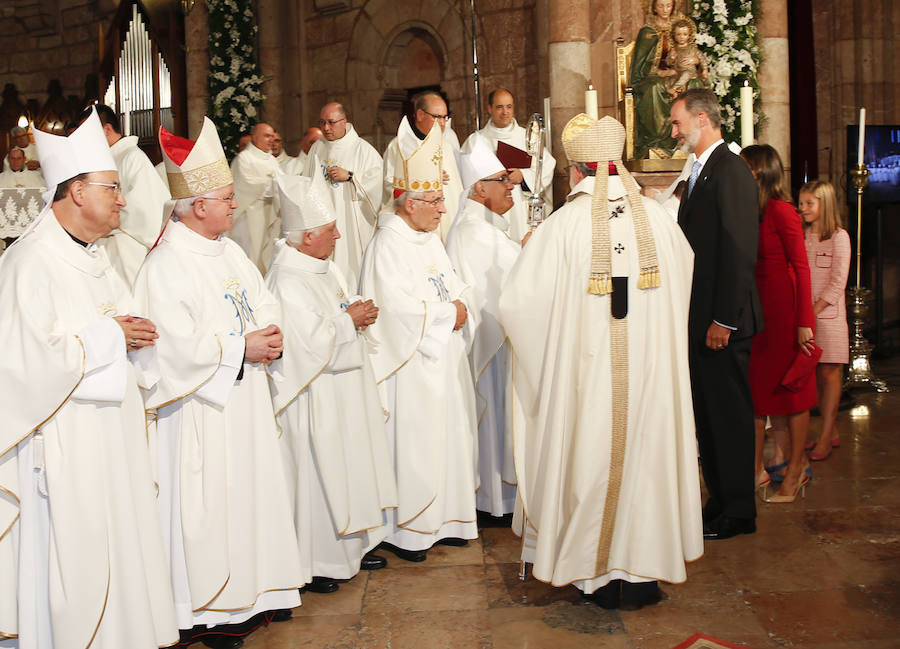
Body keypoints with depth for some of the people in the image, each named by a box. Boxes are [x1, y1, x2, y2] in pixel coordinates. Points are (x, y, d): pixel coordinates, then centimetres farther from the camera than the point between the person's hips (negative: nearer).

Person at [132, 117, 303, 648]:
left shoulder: (229, 251, 11)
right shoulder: (166, 265, -16)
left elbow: (264, 302, 16)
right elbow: (177, 343, -24)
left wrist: (270, 332, -6)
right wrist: (241, 347, -19)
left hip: (246, 402, 9)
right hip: (202, 409, -9)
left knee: (254, 488, 14)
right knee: (209, 501, -1)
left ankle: (255, 588, 29)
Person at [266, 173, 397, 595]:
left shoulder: (324, 267, 10)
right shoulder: (287, 281, -21)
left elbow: (341, 311, 22)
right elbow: (309, 341, -27)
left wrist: (360, 313, 0)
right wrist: (349, 319, -15)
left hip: (344, 393, 10)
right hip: (315, 402, -10)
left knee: (350, 466, 17)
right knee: (317, 474, -1)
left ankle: (353, 543, 30)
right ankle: (311, 563, 11)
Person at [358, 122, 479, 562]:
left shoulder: (430, 238, 14)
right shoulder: (388, 244, -15)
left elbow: (452, 283, 19)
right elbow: (397, 304, -23)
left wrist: (460, 302, -3)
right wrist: (446, 314, -14)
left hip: (443, 359, 9)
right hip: (410, 364, -9)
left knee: (447, 437, 13)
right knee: (413, 440, -3)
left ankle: (442, 519, 24)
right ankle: (404, 531, 8)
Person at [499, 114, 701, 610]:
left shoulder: (564, 225, -12)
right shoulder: (658, 219, -1)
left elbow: (518, 303, -12)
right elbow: (684, 271, 18)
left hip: (588, 370, -2)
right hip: (651, 369, 3)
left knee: (592, 459, 11)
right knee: (646, 456, 13)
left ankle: (599, 574, 23)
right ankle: (641, 572, 23)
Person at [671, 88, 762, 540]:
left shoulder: (731, 171, -14)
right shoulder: (700, 171, 16)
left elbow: (739, 252, -20)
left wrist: (724, 320, -21)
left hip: (722, 322, -10)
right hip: (700, 319, 10)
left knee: (730, 415, 1)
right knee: (707, 416, 15)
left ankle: (737, 513, 12)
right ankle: (721, 499, 26)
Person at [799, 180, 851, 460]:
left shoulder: (838, 237, -4)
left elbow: (838, 281, -9)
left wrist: (815, 310, -13)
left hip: (829, 313, -5)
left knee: (829, 373, -4)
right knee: (816, 373, 6)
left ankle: (825, 438, -2)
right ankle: (832, 432, 15)